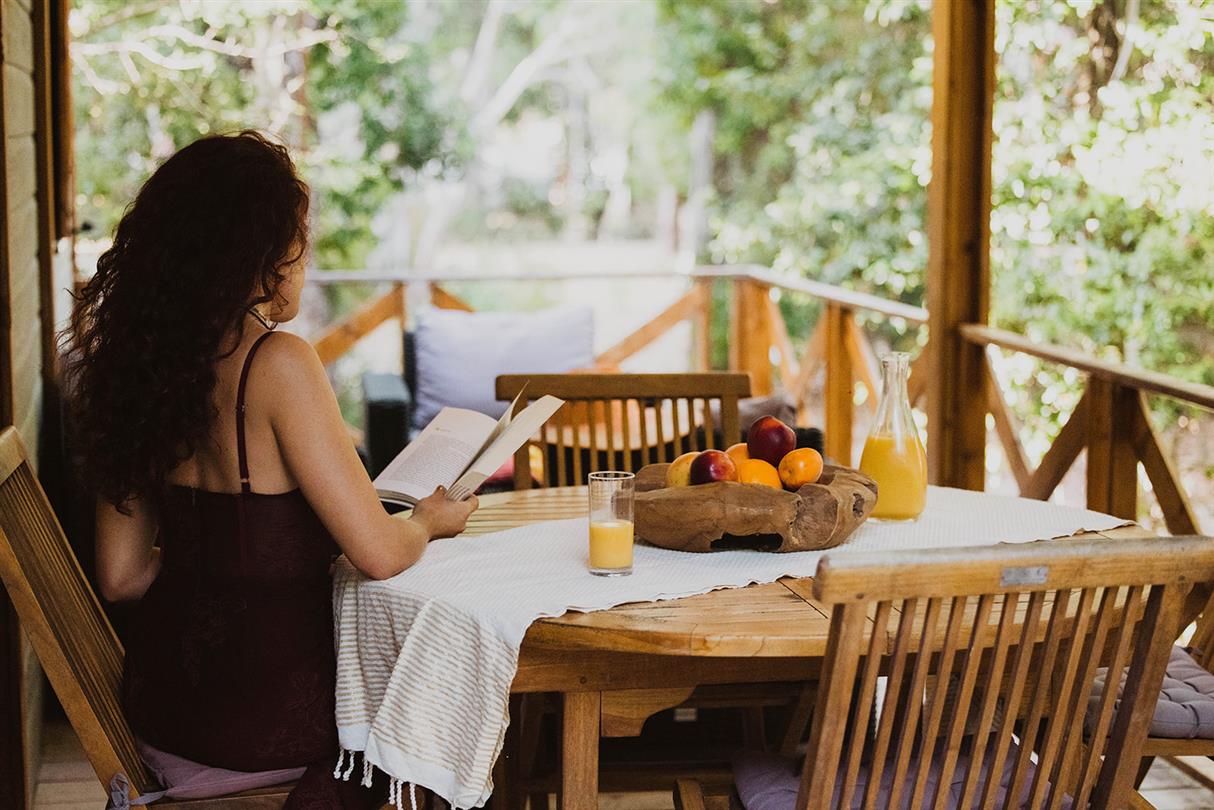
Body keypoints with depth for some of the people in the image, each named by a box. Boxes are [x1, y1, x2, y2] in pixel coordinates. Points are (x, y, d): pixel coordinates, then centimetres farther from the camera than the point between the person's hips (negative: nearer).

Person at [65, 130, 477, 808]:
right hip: (266, 706, -7)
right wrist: (431, 520, 1)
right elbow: (380, 554, -21)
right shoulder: (278, 364, -21)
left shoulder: (138, 363, 0)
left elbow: (122, 574, 6)